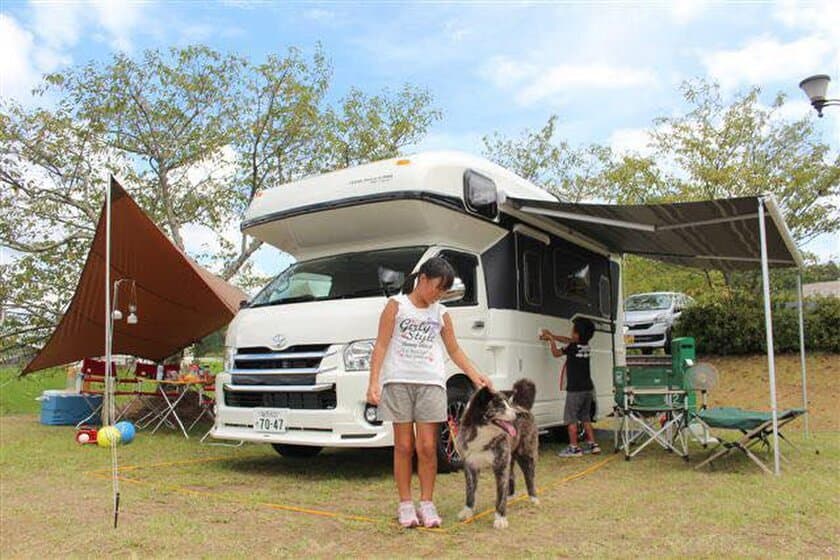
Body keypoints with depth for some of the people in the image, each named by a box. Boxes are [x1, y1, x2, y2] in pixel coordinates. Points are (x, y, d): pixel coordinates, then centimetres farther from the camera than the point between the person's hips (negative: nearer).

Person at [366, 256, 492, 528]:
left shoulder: (441, 314, 12)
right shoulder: (396, 305, 3)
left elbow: (455, 350, 17)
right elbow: (381, 345, -1)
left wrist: (476, 376, 6)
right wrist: (374, 382, -9)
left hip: (430, 383, 2)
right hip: (398, 381, -2)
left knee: (427, 447, -1)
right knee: (404, 446, 2)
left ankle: (426, 502, 12)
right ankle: (405, 503, 12)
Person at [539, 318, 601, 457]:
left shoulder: (573, 347, -16)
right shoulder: (586, 346, 5)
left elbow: (556, 353, 0)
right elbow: (567, 340, 21)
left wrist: (551, 340, 14)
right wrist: (551, 335, 27)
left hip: (575, 389, -8)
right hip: (587, 388, 8)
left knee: (571, 419, 1)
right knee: (585, 418, 18)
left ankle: (574, 448, 2)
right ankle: (593, 444, 19)